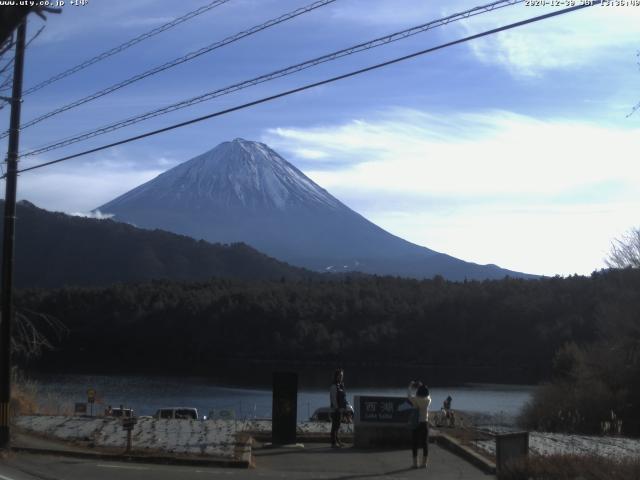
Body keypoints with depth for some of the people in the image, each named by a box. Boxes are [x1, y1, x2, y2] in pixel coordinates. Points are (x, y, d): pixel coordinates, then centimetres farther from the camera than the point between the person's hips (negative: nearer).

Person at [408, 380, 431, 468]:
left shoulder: (415, 400, -11)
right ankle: (424, 463, 10)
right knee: (425, 443, 8)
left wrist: (411, 387, 23)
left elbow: (409, 395, 8)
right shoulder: (428, 400, -2)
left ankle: (415, 463, 5)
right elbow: (427, 395, 21)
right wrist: (422, 387, 27)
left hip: (416, 424, -3)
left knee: (415, 444, 4)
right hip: (425, 424, 3)